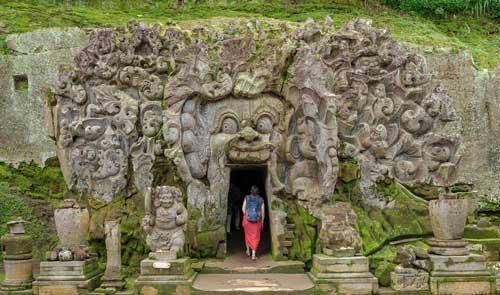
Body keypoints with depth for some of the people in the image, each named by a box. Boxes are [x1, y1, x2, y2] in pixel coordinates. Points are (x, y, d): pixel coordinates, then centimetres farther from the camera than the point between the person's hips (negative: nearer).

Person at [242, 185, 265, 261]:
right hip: (257, 220, 0)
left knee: (247, 235, 23)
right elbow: (263, 212, -1)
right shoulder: (261, 200, -2)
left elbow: (243, 208, -3)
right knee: (255, 237, 8)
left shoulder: (247, 198, -3)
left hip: (247, 219, 1)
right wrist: (262, 222, 8)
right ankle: (253, 255, 0)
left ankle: (248, 251, 35)